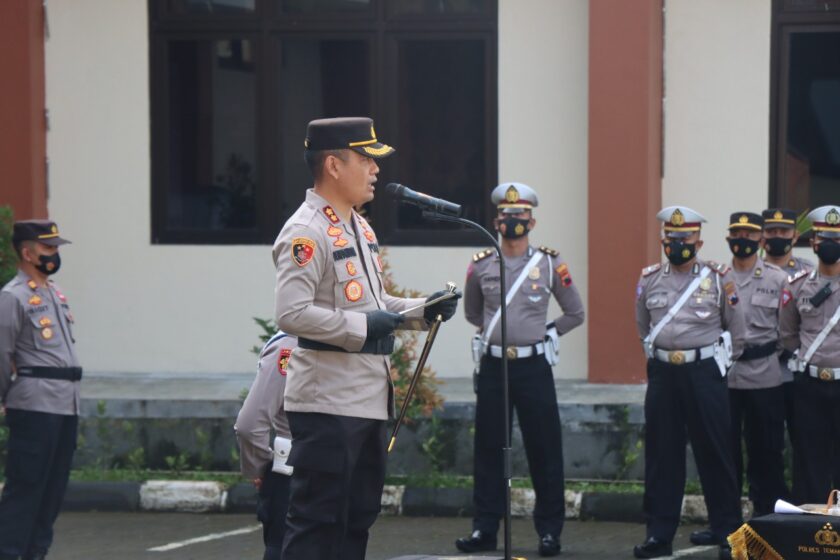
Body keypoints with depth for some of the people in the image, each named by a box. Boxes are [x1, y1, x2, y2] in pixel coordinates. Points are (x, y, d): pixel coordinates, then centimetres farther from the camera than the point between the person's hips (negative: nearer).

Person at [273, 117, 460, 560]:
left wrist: (423, 309, 9)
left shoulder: (360, 227, 15)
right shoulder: (305, 233, -15)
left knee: (358, 515, 15)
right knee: (317, 520, -6)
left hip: (368, 399, 10)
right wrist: (364, 326, -19)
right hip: (327, 402, -10)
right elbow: (291, 314, -24)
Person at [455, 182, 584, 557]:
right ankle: (484, 529, 10)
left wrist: (544, 334, 5)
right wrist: (496, 332, 13)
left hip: (534, 367, -2)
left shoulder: (550, 265, 0)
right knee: (488, 449, 4)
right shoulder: (481, 265, 5)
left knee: (544, 449, 1)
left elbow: (575, 314, 10)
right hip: (493, 367, 2)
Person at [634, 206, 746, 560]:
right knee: (661, 454, 5)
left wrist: (719, 362, 10)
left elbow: (737, 329, 6)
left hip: (704, 372, -3)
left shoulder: (719, 278, -2)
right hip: (662, 372, 3)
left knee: (715, 454, 0)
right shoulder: (649, 280, 8)